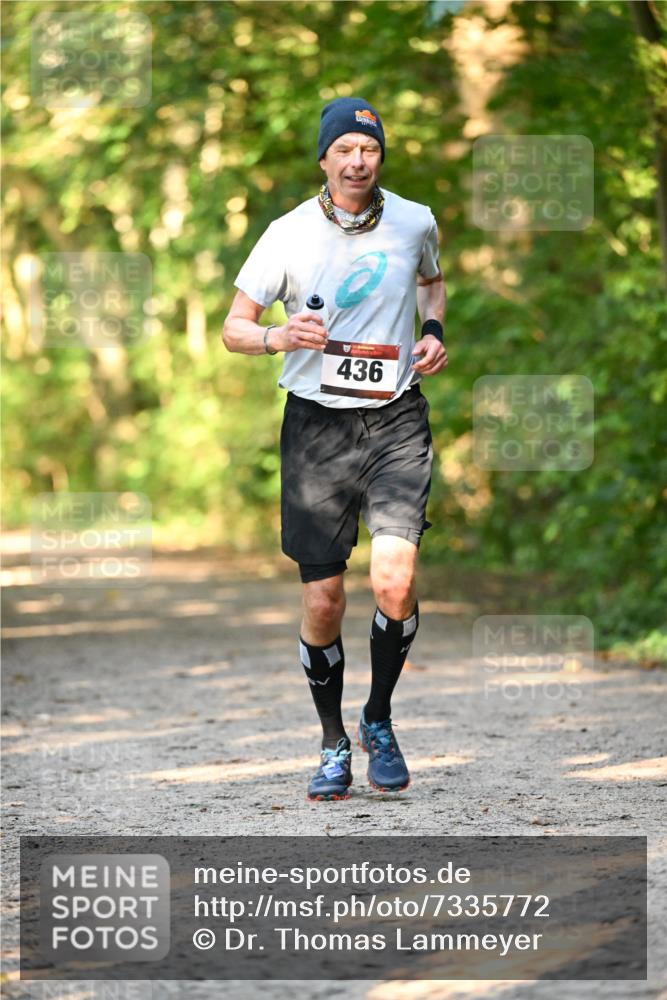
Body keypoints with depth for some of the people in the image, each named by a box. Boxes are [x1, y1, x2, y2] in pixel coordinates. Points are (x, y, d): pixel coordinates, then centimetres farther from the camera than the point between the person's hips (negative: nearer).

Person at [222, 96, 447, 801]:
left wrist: (433, 330, 7)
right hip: (317, 424, 0)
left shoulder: (415, 222, 3)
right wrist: (276, 336, -18)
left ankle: (379, 719, 6)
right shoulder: (288, 235, -3)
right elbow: (233, 327, 3)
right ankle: (333, 743, 21)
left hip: (396, 420, 0)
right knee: (323, 600, 0)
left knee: (394, 582, -18)